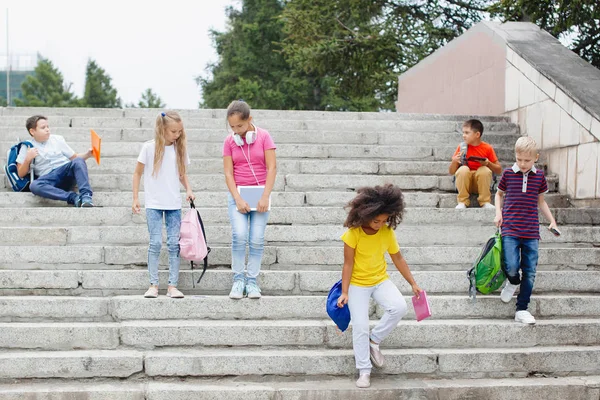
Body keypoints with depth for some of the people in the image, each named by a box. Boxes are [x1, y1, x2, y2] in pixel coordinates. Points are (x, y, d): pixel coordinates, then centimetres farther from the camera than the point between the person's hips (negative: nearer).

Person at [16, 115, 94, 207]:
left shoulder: (57, 139, 16)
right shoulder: (27, 147, 11)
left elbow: (74, 158, 18)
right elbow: (21, 174, 9)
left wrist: (87, 154, 0)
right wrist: (28, 159, -7)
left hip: (66, 172, 2)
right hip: (48, 178, -2)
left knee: (78, 161, -29)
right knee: (34, 186, -35)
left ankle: (86, 195, -44)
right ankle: (73, 197, -43)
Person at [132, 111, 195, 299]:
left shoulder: (180, 148, 3)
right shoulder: (149, 148, -6)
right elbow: (138, 173, 1)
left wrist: (188, 190, -4)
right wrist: (136, 198, -2)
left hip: (174, 204, 3)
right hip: (154, 204, -3)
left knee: (174, 243, 1)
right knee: (155, 243, -6)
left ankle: (172, 286, 5)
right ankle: (153, 285, 3)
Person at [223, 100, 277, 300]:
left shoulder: (263, 136, -3)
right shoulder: (229, 141, 1)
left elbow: (272, 168, -6)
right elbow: (228, 173, -1)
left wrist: (265, 196, -12)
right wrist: (238, 199, -11)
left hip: (260, 193, 0)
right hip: (237, 194, 0)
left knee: (257, 239, -5)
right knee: (240, 235, -15)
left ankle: (252, 281, 5)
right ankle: (238, 280, -4)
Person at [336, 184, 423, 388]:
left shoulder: (388, 232, -7)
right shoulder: (353, 233, -19)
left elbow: (398, 259, 3)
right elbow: (348, 264, -14)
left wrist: (413, 283, 5)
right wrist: (344, 292, -16)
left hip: (381, 280, 3)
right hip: (357, 284, -3)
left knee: (400, 307, -21)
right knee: (360, 327, -8)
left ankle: (374, 340, 2)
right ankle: (364, 371, 7)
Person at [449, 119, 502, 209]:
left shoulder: (488, 148, -2)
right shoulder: (462, 147, 0)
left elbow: (499, 170, 1)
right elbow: (451, 172, 2)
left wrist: (488, 163, -17)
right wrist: (454, 161, -18)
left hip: (482, 181, -1)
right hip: (465, 182, 1)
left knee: (485, 170, -30)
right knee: (463, 169, -29)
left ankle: (485, 202, -18)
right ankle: (462, 202, -20)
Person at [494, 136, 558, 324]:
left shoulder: (539, 176, 6)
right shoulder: (508, 173, 1)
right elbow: (499, 194, 17)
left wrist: (552, 221, 12)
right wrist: (498, 213, 2)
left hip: (531, 232, 2)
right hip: (510, 230, -2)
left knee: (530, 272, 1)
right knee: (512, 267, -17)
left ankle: (522, 310, 12)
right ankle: (513, 282, 19)